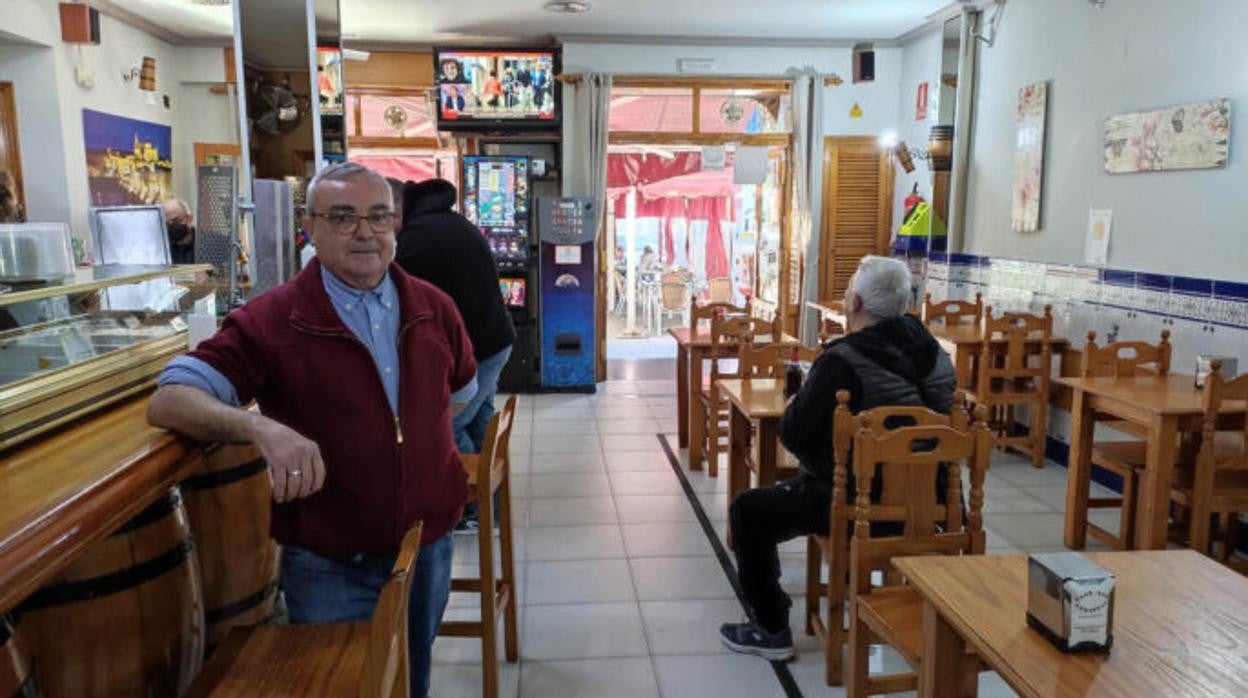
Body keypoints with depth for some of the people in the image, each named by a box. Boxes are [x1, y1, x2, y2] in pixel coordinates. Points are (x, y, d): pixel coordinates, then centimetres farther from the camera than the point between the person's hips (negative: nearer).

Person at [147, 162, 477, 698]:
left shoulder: (433, 307, -1)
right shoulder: (271, 321, -14)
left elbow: (461, 390, 17)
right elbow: (168, 401, -22)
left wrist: (416, 436, 4)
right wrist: (260, 427, -39)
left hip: (430, 549, 5)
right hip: (331, 566, -4)